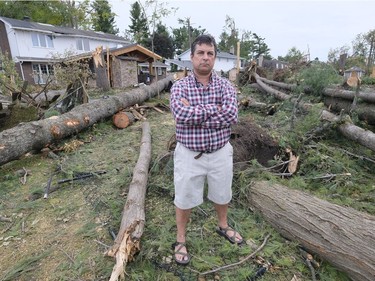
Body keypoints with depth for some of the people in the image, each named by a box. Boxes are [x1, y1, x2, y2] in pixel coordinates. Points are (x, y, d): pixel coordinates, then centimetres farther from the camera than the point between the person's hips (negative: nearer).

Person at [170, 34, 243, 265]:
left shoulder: (225, 86, -4)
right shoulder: (180, 86, -7)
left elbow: (231, 116, -21)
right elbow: (181, 114, -27)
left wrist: (194, 114, -21)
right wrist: (214, 109, -21)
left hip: (220, 152, 2)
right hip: (189, 154, -1)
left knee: (222, 194, 22)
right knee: (185, 199, 13)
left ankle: (223, 226, 52)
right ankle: (180, 239, 38)